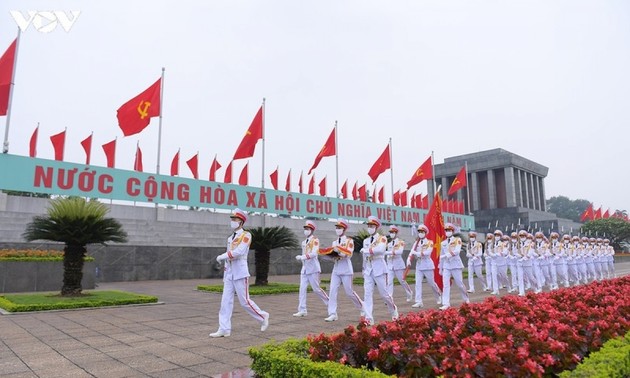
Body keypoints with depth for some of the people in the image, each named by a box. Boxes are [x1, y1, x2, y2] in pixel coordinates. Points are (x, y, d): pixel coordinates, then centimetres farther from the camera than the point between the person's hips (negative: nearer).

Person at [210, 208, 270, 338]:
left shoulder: (246, 235, -8)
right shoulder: (230, 238, 15)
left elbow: (239, 252, -22)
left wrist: (222, 256, -14)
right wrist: (225, 274, 16)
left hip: (240, 273, -7)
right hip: (228, 274, 7)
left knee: (245, 301, -2)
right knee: (226, 301, 2)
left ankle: (263, 316, 18)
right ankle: (224, 329, 6)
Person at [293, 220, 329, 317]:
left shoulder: (315, 240, -7)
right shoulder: (303, 242, 16)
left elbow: (314, 253, -21)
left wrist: (303, 257, -29)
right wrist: (300, 257, 6)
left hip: (313, 269, -7)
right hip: (304, 268, 7)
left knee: (316, 289, -2)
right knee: (302, 289, -1)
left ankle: (329, 302, 19)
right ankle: (302, 310, 1)